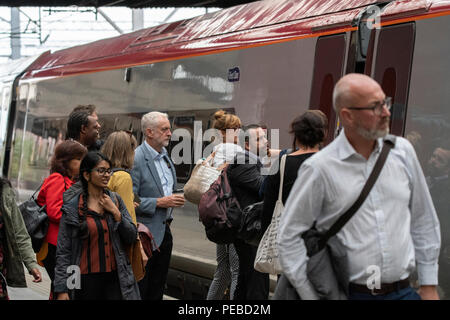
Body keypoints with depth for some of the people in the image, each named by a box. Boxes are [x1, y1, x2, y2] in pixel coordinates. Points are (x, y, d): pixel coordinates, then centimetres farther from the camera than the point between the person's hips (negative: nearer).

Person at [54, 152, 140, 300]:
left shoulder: (116, 200, 7)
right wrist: (61, 290, -8)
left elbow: (131, 238, 6)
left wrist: (115, 212, -7)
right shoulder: (71, 208, -3)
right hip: (86, 279, -2)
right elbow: (63, 251, -3)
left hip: (115, 277, 2)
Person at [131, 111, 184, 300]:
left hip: (164, 232, 9)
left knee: (157, 291, 13)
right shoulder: (136, 159, -16)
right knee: (139, 291, -3)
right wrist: (159, 202, -20)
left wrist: (174, 199, 10)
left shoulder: (164, 155, 12)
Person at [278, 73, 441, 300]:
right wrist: (311, 296, -6)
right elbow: (289, 237, -4)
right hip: (350, 294, -3)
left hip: (402, 290, 3)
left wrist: (429, 285, 11)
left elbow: (423, 221, 13)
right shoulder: (319, 168, -8)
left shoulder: (401, 151, 5)